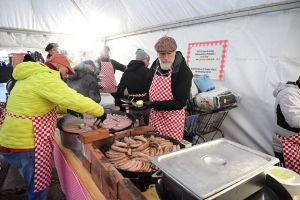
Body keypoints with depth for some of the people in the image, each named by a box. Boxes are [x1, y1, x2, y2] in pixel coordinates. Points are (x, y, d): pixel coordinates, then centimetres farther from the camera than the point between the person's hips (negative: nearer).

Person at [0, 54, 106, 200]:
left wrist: (68, 109, 14)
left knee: (34, 180, 29)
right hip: (24, 141, -10)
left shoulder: (34, 75, 13)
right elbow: (73, 99, -30)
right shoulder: (46, 78, -19)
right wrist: (100, 111, -19)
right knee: (40, 186, 10)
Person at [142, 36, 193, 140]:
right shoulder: (155, 65, 2)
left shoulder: (184, 71, -18)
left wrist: (154, 105, -25)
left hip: (172, 118, -5)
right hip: (154, 115, 6)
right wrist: (144, 101, -2)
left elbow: (180, 102, -20)